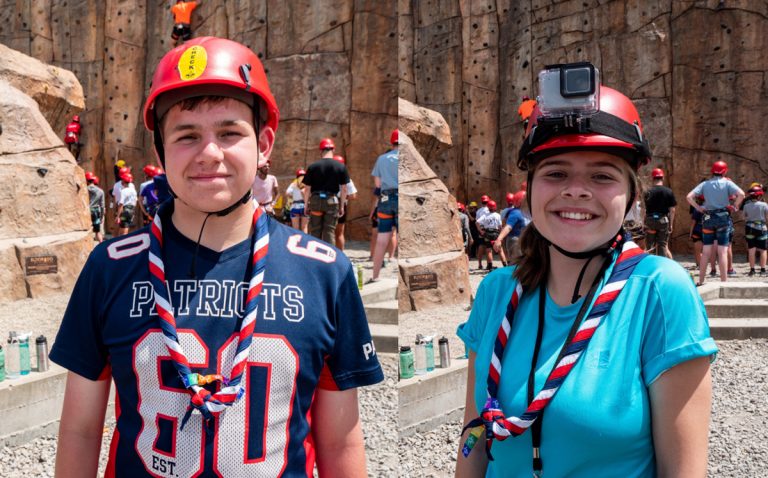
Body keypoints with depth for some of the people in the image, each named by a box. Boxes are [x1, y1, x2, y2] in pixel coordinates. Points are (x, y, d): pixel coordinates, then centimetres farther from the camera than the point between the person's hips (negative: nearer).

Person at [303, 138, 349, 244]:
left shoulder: (313, 167, -2)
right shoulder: (341, 167, -1)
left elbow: (307, 188, 1)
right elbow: (343, 189, 0)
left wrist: (306, 204, 11)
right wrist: (342, 206, 8)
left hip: (316, 200, 1)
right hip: (332, 201, 0)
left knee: (315, 231, 9)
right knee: (330, 231, 1)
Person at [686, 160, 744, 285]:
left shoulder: (705, 184, 4)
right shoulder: (727, 183, -1)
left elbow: (689, 197, -5)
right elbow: (741, 194, -16)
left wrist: (699, 208, 2)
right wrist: (735, 206, -4)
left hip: (708, 218, 2)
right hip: (723, 218, -2)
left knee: (706, 251, 7)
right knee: (722, 251, 0)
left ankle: (701, 281, 9)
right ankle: (723, 281, 0)